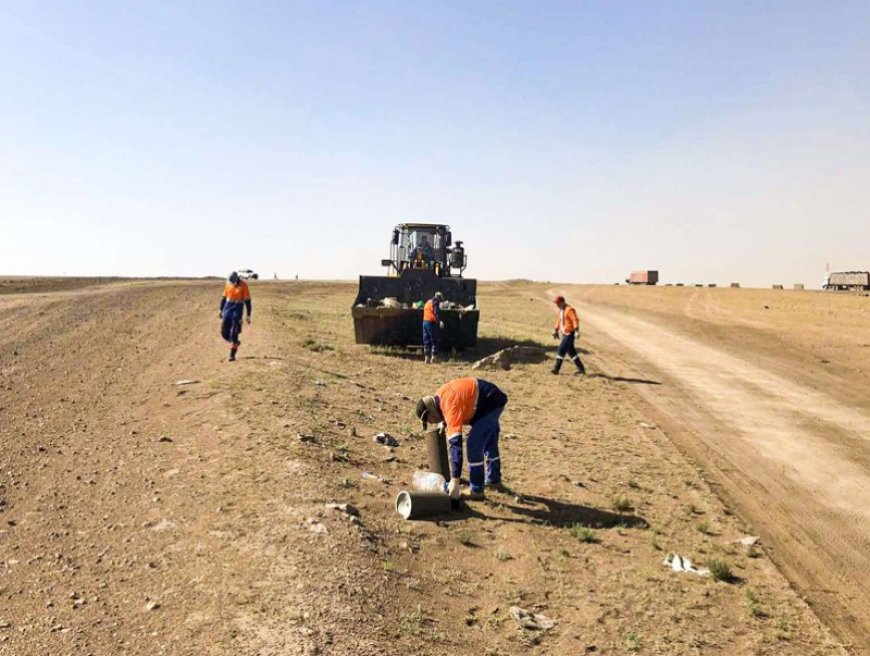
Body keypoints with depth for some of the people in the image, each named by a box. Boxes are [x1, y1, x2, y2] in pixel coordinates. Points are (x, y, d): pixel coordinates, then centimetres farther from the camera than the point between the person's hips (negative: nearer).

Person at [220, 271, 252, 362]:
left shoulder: (243, 285, -11)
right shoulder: (228, 284, 3)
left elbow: (247, 301, -9)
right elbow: (224, 297, 14)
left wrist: (248, 315, -9)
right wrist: (221, 310, 14)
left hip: (237, 310, -5)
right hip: (227, 308, 5)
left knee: (234, 333, -7)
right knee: (224, 332, 3)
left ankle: (232, 355, 0)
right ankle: (235, 343, 31)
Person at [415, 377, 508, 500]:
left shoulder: (450, 406, -30)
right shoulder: (440, 396, -3)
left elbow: (456, 443, -35)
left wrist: (455, 480, -37)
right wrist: (443, 421, 11)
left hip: (491, 402, -10)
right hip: (494, 399, 10)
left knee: (474, 444, -13)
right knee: (490, 442, 23)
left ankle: (476, 490, -6)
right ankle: (493, 479, 40)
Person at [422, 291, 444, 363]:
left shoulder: (428, 302, 21)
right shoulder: (435, 302, -6)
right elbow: (436, 312, -21)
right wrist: (439, 321, -31)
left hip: (425, 322, 8)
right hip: (431, 323, -8)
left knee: (426, 341, 10)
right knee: (434, 341, -2)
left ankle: (426, 358, 10)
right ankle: (433, 357, -7)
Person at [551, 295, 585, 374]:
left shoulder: (569, 310, -17)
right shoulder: (561, 310, 12)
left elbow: (575, 320, -25)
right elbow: (559, 320, 23)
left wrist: (576, 331, -34)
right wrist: (556, 330, 27)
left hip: (569, 334, -10)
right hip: (564, 333, 10)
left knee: (561, 349, -10)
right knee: (571, 351, 13)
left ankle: (556, 368, -5)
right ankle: (581, 368, 20)